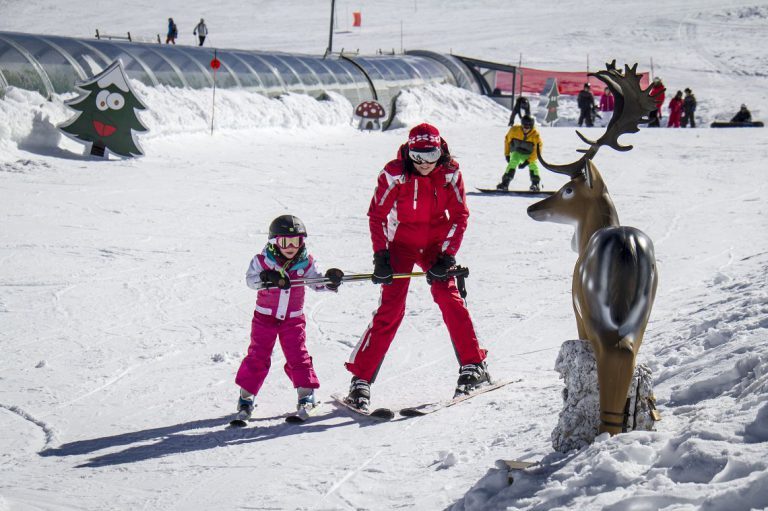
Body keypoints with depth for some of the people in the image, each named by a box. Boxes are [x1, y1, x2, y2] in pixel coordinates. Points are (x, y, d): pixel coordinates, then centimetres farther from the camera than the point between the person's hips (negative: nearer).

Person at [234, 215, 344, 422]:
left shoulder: (305, 263, -4)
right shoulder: (263, 260, -11)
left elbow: (317, 282, -4)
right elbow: (250, 279, -21)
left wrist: (330, 280, -25)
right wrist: (267, 278, -40)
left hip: (293, 319, 1)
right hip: (265, 317, -1)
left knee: (297, 355, -3)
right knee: (258, 356, -2)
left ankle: (306, 392, 10)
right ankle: (246, 397, 7)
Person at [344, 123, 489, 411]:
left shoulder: (450, 173, -11)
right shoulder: (394, 174, -17)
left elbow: (459, 216, -4)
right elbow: (377, 215, -10)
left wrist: (446, 257, -11)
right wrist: (381, 256, -16)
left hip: (436, 244, 2)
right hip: (401, 244, -2)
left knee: (449, 298, -14)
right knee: (391, 309, -12)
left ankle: (473, 366, 1)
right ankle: (360, 379, -9)